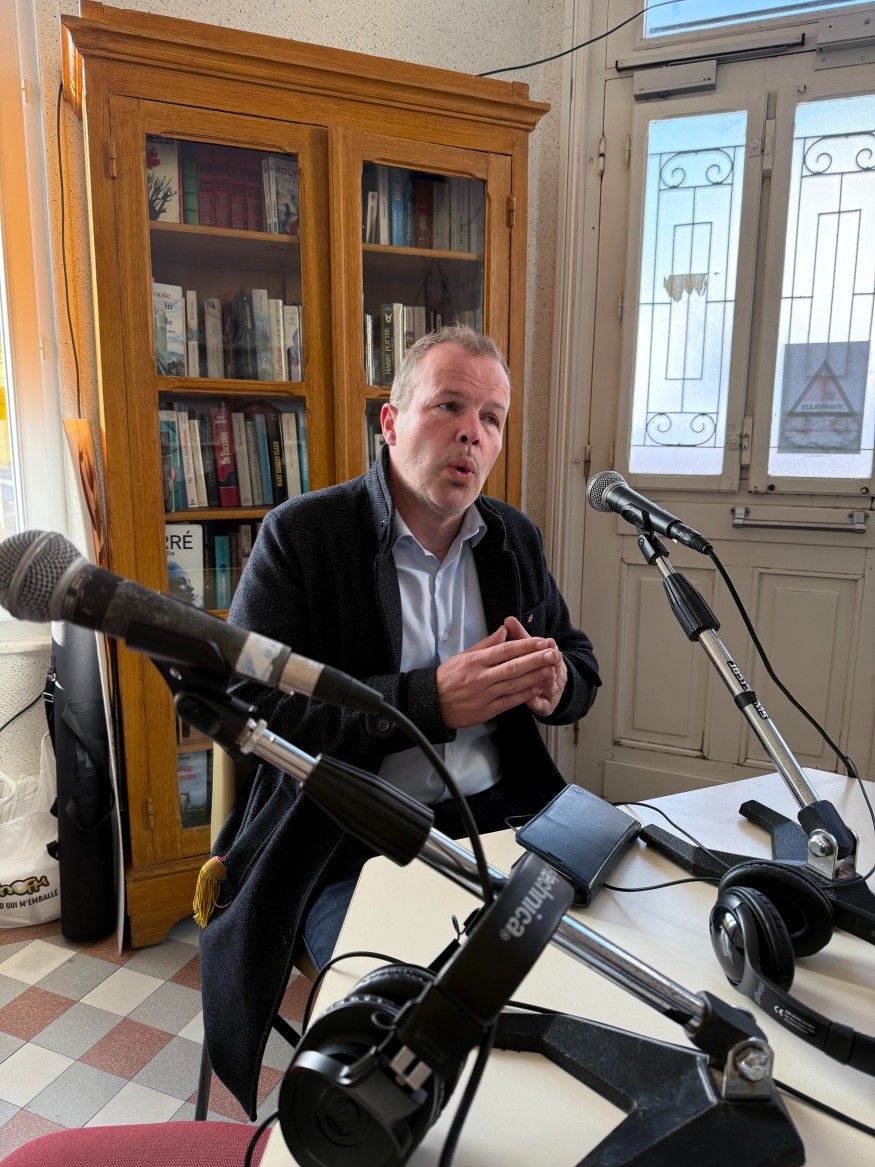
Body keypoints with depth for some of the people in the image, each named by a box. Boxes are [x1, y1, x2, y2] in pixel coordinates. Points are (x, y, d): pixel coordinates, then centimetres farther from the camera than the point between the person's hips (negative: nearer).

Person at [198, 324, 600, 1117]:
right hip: (352, 839, -4)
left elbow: (580, 662, 17)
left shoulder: (516, 538, 9)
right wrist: (430, 699, -23)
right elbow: (246, 707, -14)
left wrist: (556, 683, -10)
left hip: (500, 814, 5)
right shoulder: (301, 534, -6)